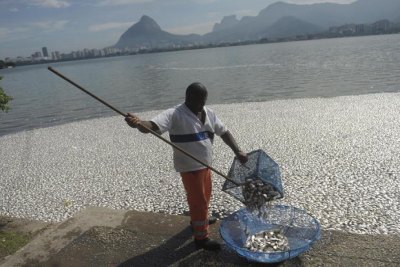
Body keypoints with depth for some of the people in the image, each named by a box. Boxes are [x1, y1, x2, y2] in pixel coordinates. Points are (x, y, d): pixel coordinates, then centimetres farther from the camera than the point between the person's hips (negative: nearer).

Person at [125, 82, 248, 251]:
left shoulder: (209, 114, 3)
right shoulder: (175, 115, -19)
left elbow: (224, 132, 7)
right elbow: (153, 126, -33)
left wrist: (237, 151, -4)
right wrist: (139, 123, -55)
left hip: (205, 164, 8)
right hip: (190, 166, -8)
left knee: (205, 196, 25)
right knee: (198, 200, 2)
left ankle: (197, 219, 51)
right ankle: (201, 238, 20)